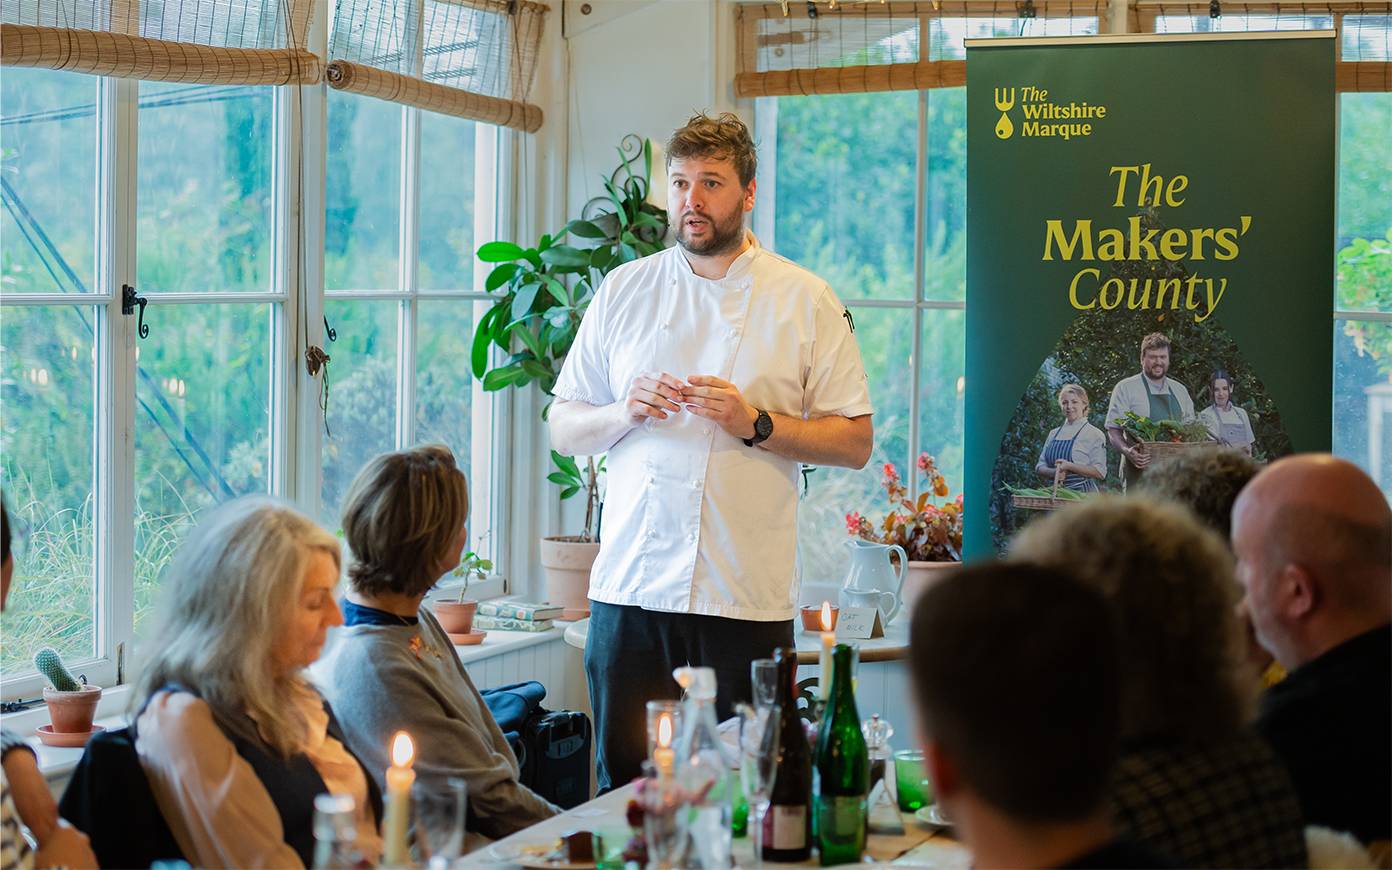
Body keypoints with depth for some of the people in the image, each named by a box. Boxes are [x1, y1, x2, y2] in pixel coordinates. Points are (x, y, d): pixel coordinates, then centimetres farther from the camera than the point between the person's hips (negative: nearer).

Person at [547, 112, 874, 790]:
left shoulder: (805, 300, 5)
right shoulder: (624, 290, 11)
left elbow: (855, 442, 3)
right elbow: (562, 429, 13)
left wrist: (756, 423, -11)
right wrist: (624, 413, -8)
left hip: (749, 599, -2)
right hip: (630, 588, 2)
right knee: (625, 790, 4)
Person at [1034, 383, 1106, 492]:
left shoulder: (1094, 434, 1)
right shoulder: (1053, 433, 17)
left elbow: (1100, 472, -6)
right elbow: (1039, 467, 16)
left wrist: (1069, 466, -15)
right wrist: (1055, 472, -6)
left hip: (1082, 492, -4)